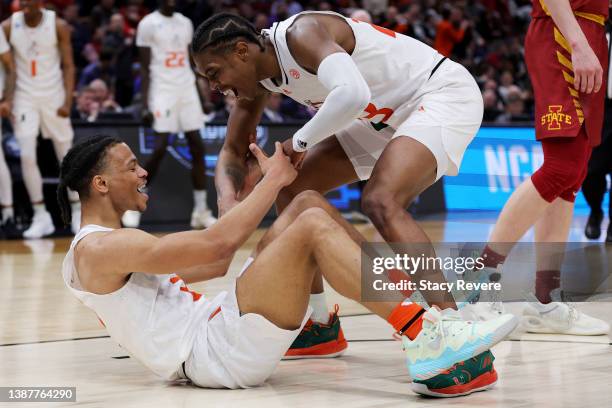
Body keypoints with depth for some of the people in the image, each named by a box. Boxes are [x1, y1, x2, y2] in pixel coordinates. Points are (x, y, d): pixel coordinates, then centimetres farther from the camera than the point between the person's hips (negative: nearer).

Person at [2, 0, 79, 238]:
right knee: (27, 156, -9)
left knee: (66, 156, 6)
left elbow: (68, 65, -6)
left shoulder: (58, 26, -9)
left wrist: (68, 101, -15)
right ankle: (41, 217, -2)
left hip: (53, 97, -1)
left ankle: (77, 212, 20)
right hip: (25, 97, 1)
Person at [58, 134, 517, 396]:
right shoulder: (98, 248, -10)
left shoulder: (113, 245, 23)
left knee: (308, 203, 5)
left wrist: (248, 192, 23)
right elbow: (216, 243, -18)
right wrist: (273, 180, -6)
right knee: (311, 225, -22)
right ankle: (426, 339, -29)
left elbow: (215, 263, 27)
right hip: (215, 353, -10)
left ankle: (419, 300, 2)